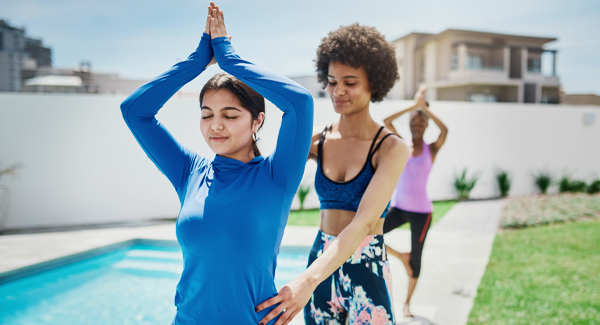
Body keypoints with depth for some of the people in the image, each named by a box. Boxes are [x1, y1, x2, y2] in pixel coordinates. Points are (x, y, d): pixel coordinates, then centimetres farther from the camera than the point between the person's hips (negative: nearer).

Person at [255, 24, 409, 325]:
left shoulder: (391, 148, -13)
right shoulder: (319, 139, 0)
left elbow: (365, 221, -24)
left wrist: (308, 279, -35)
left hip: (367, 269, -3)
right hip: (321, 262, 4)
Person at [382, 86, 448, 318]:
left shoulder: (431, 150, -4)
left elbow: (445, 130, -24)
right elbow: (387, 122, -13)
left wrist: (424, 107, -19)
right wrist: (412, 106, -14)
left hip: (421, 211, -2)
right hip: (398, 207, 2)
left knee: (416, 256, 6)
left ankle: (407, 303, 25)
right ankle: (402, 256, 12)